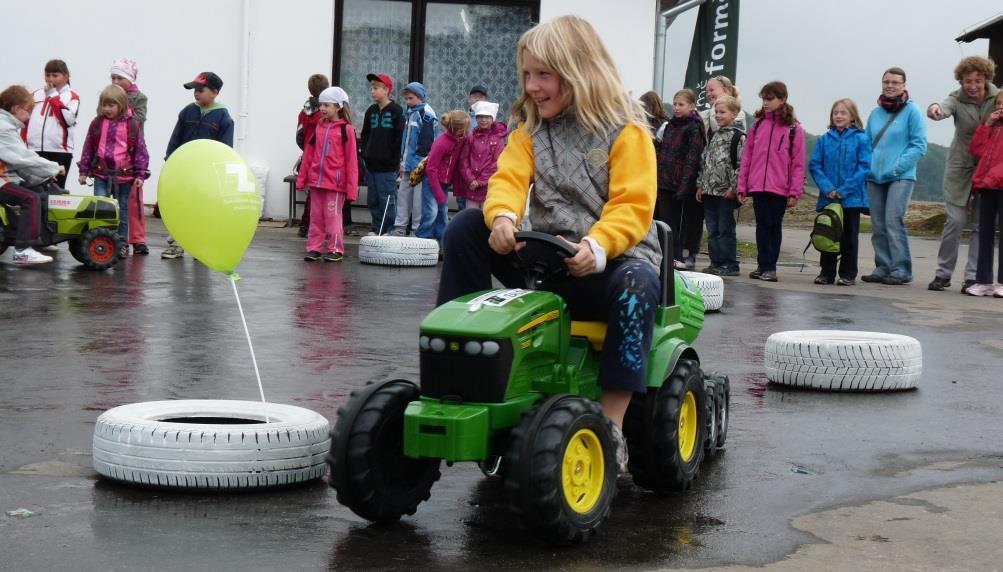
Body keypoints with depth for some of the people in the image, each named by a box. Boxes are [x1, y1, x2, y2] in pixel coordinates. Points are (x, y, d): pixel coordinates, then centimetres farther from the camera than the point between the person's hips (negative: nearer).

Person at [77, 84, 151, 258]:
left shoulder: (132, 125, -3)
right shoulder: (97, 123, 4)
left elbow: (141, 150, 0)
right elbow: (88, 148, 10)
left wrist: (140, 174, -4)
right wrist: (84, 170, 8)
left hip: (124, 175, -1)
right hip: (101, 174, 1)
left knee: (123, 210, 8)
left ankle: (122, 243, 17)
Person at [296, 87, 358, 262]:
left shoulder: (346, 129, -6)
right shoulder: (319, 127, 10)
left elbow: (351, 160, -8)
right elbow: (309, 153, 14)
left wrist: (351, 187, -11)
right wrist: (302, 177, 11)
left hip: (335, 182, -5)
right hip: (316, 180, 5)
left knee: (332, 215, -1)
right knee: (316, 216, 9)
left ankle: (336, 250, 7)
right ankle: (314, 248, 15)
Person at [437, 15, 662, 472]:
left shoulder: (626, 132, -4)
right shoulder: (531, 130, 12)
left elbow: (633, 207, -15)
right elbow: (509, 178, -4)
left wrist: (597, 246, -34)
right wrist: (503, 217, -28)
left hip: (609, 259, -5)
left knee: (636, 284, -39)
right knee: (465, 227, -12)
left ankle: (612, 426, -39)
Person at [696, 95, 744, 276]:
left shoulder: (738, 136, -7)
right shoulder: (713, 135, 16)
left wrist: (733, 188, -16)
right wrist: (700, 185, 14)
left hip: (726, 191, -7)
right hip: (709, 190, 7)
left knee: (725, 229, -4)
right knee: (712, 230, 9)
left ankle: (730, 265, 1)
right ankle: (716, 262, 15)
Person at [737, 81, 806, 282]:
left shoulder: (793, 128, -1)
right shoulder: (758, 124, 9)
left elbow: (798, 163, -3)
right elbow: (746, 157, 9)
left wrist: (795, 192, -8)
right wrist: (742, 186, 5)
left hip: (780, 188, -3)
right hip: (757, 186, 3)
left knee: (774, 226, 4)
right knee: (762, 225, 5)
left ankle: (768, 266, 9)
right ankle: (764, 266, 10)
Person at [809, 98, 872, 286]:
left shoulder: (861, 139, -4)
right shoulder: (824, 140, 4)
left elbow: (864, 167, -9)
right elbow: (815, 166, 1)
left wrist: (844, 190, -16)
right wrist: (827, 188, -13)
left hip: (852, 198, -2)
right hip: (828, 198, 2)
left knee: (849, 237, 5)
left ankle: (848, 274, 12)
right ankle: (826, 272, 16)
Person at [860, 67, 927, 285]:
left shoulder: (912, 111, -3)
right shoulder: (875, 113, 13)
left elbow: (919, 145, -7)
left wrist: (897, 166, -14)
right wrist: (867, 166, 4)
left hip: (901, 177, -6)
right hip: (874, 177, 6)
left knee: (893, 222, -15)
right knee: (878, 226, 6)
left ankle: (901, 269, -11)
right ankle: (883, 268, 14)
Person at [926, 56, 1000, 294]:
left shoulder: (997, 98, -5)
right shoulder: (957, 99, -10)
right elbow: (944, 108, -33)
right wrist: (934, 109, -56)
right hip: (960, 167, -1)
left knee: (982, 225, 1)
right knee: (955, 221, -3)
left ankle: (973, 276, 7)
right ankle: (943, 273, 9)